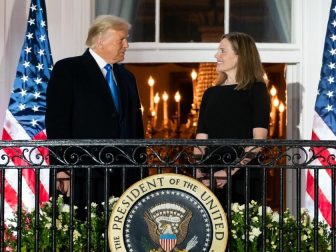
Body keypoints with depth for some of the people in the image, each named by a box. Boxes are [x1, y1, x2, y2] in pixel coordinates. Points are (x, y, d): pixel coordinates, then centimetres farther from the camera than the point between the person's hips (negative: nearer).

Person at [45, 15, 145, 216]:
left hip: (124, 176, 6)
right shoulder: (67, 69, 1)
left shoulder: (126, 77, 21)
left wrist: (139, 172, 13)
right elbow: (56, 122, -6)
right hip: (82, 175, -5)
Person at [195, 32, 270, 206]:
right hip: (212, 180, 4)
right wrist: (199, 173, -6)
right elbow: (201, 139, 11)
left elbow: (259, 139, -9)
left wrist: (231, 170, -19)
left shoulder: (256, 90, 1)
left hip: (244, 176, -4)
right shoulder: (211, 93, 16)